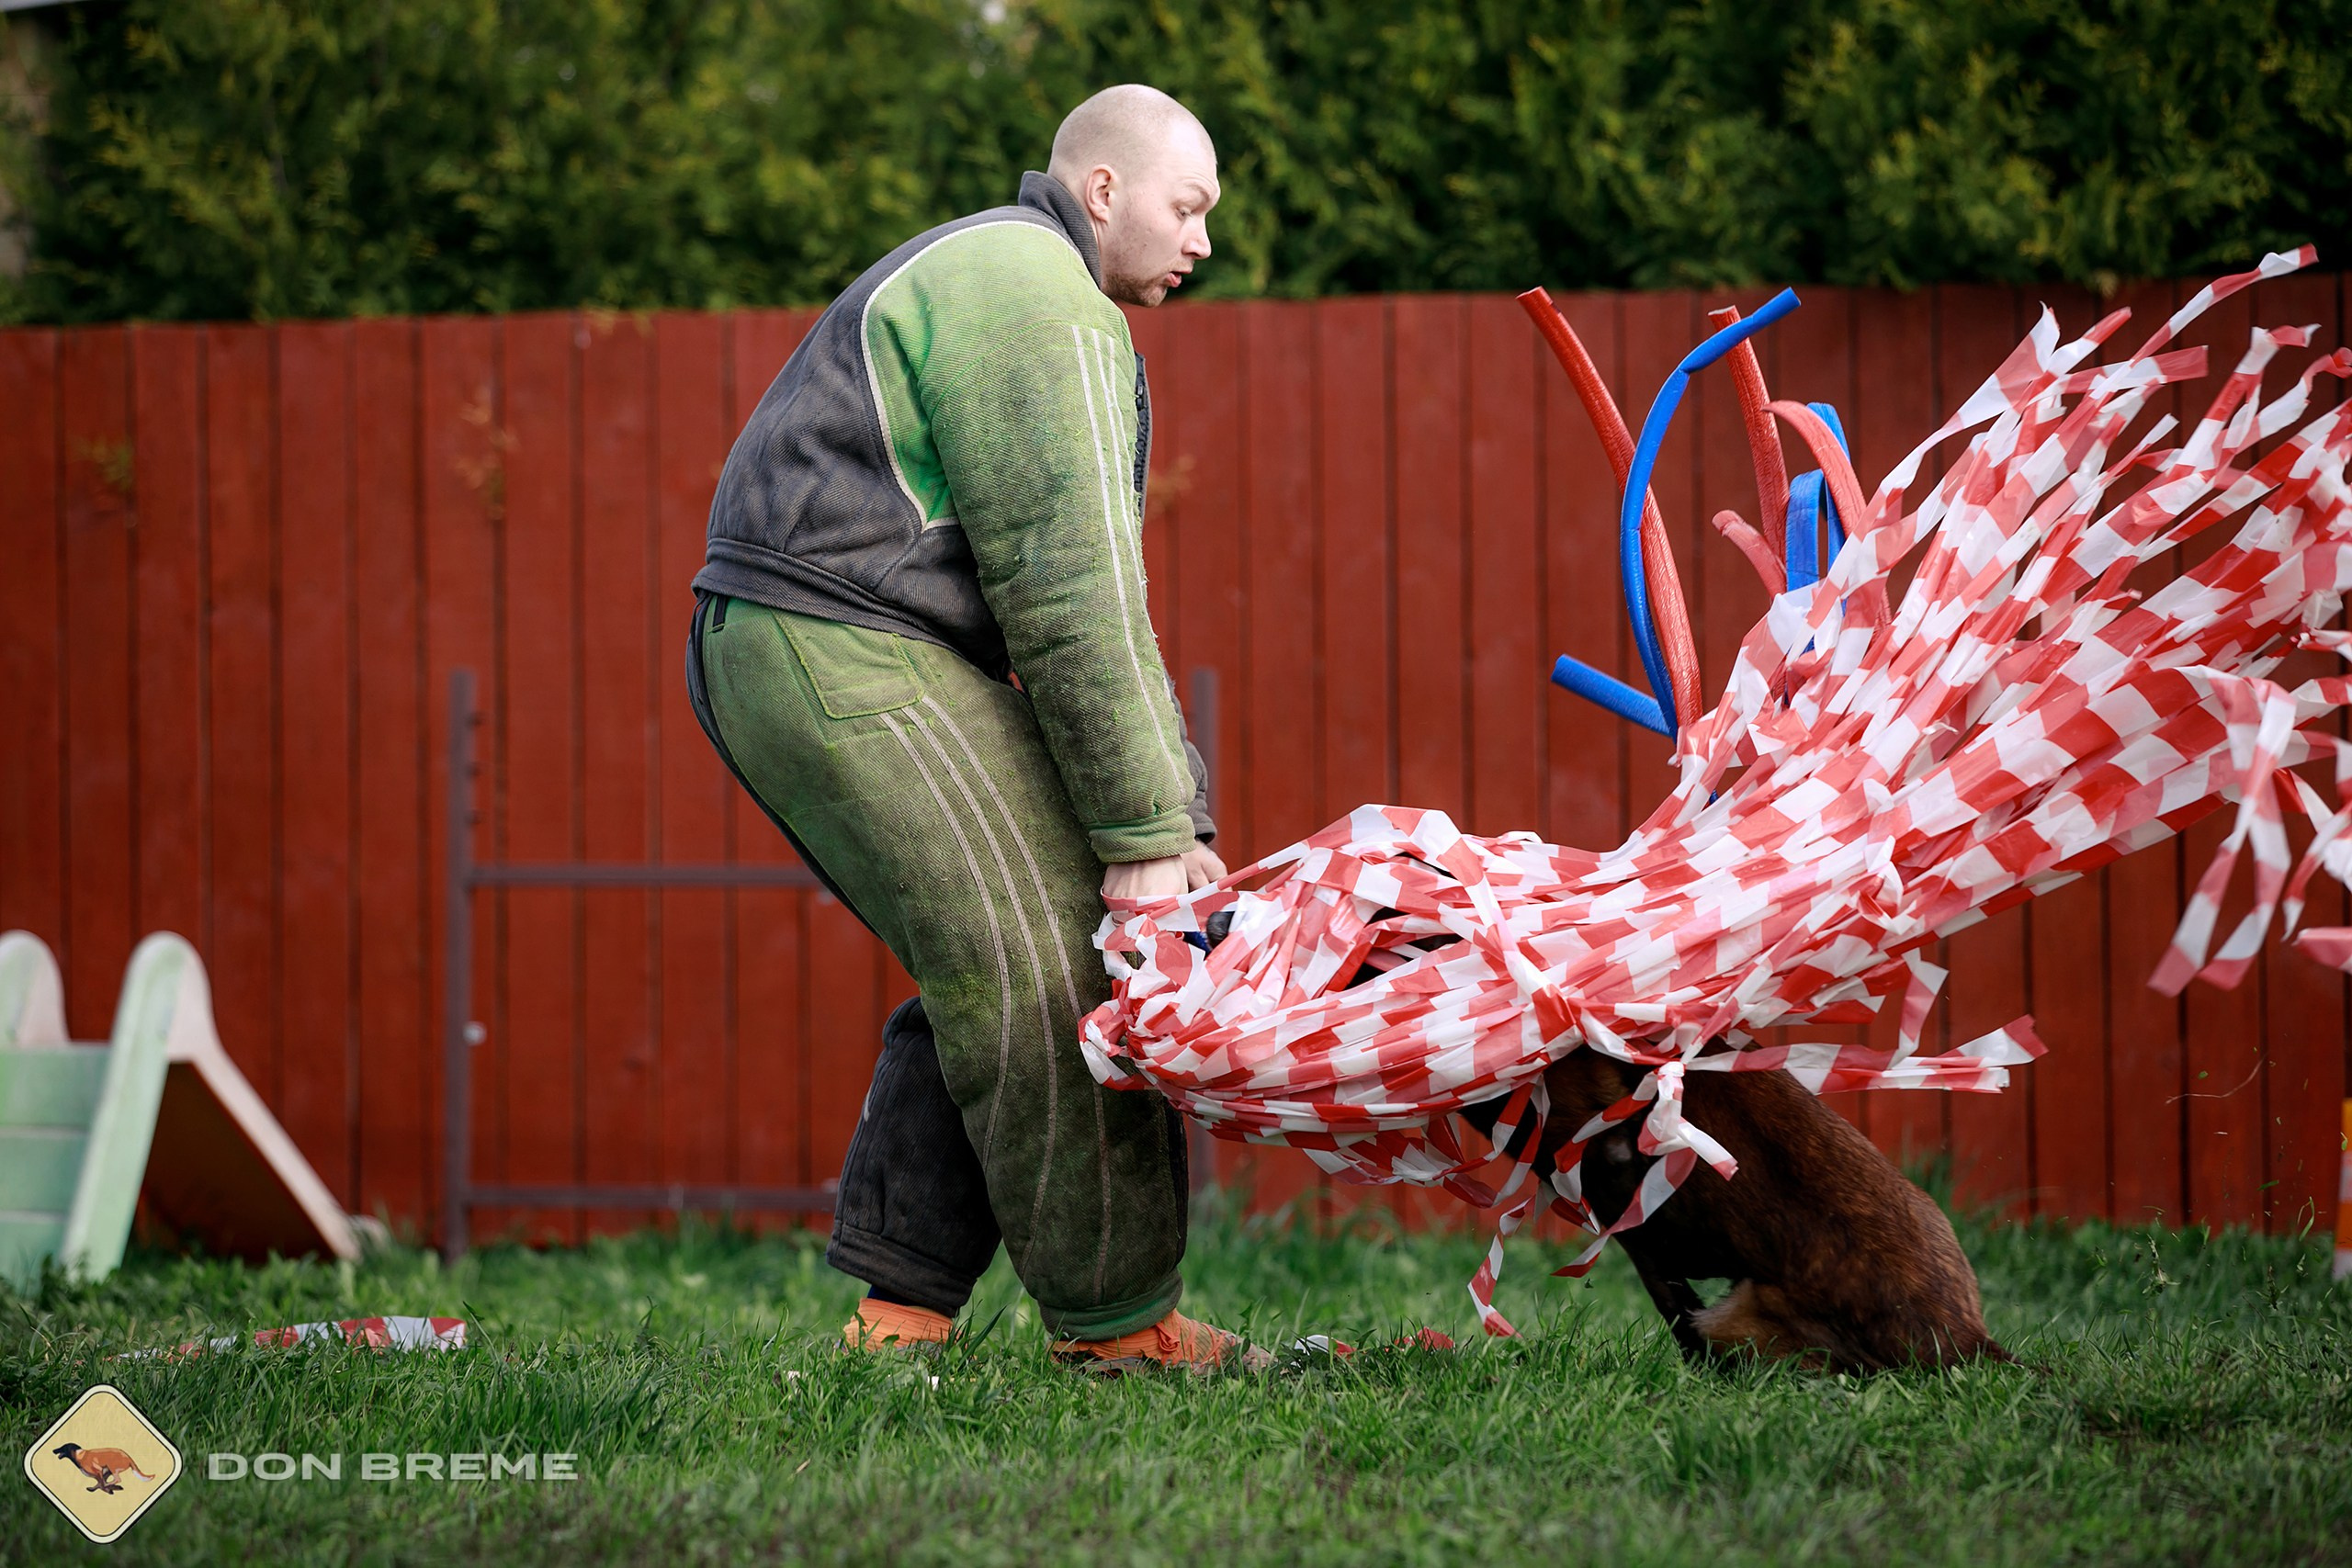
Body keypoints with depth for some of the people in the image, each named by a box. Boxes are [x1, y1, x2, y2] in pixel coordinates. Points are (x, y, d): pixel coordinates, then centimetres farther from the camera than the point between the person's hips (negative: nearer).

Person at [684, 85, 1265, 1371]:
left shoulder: (1002, 289, 25)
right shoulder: (1037, 304, -10)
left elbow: (1099, 598, 23)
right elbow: (1066, 594, -17)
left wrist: (1172, 820, 16)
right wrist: (1142, 835, -15)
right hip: (848, 652, -11)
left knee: (992, 978, 12)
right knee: (1052, 968, -11)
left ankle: (900, 1305, 10)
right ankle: (1115, 1316, -6)